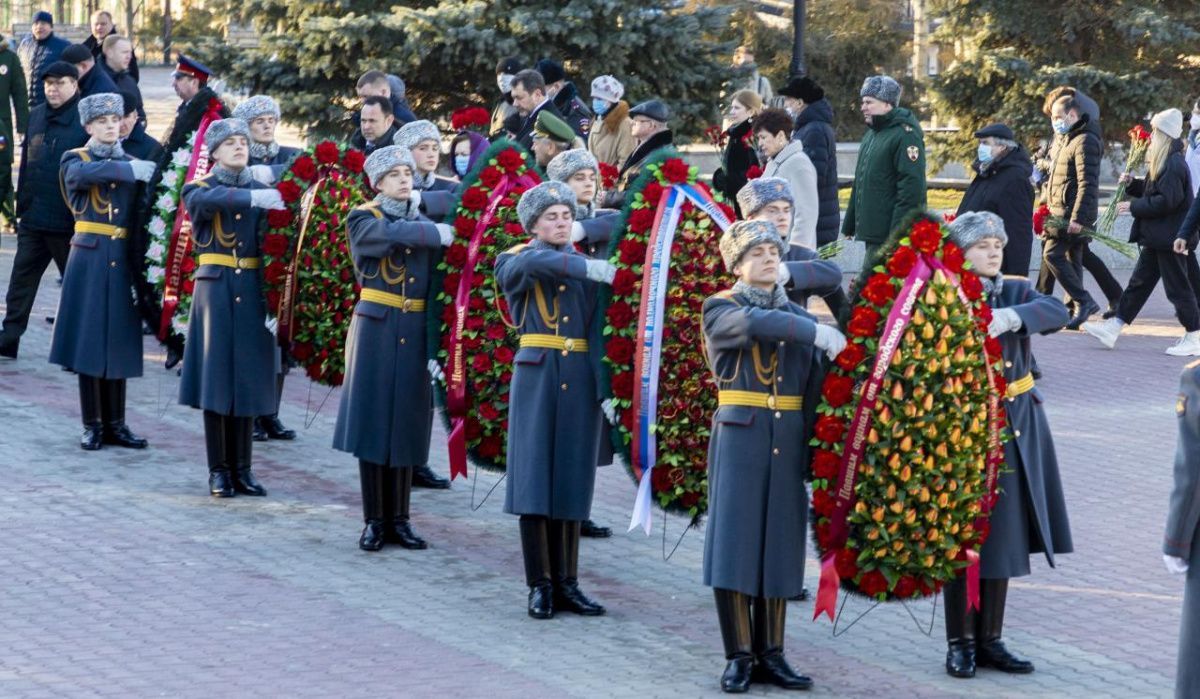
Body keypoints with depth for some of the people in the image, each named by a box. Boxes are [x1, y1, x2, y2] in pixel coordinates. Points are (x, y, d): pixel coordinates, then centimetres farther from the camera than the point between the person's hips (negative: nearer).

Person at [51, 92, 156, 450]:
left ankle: (115, 423, 11)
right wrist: (131, 170, -25)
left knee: (118, 342, 5)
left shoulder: (134, 164, 13)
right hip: (89, 259, -3)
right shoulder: (75, 160, 4)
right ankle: (93, 425, 5)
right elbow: (84, 174, -22)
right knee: (89, 340, -2)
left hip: (123, 262, 3)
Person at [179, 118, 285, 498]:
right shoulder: (198, 190, 2)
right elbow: (207, 200, -24)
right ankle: (219, 470, 5)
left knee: (247, 379, 3)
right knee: (216, 378, -2)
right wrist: (251, 197, -38)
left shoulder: (262, 192, 10)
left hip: (252, 294, 2)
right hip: (215, 292, -2)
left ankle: (242, 469, 11)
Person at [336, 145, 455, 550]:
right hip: (376, 331, -3)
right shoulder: (363, 221, 1)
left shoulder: (425, 222, 13)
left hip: (415, 335, 3)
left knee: (406, 426, 4)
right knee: (373, 424, -2)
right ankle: (374, 521, 4)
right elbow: (391, 235, -22)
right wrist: (436, 234, -14)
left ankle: (398, 520, 11)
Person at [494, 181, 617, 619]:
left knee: (571, 482, 4)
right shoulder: (513, 263, 4)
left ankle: (567, 584, 10)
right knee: (534, 480, -4)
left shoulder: (587, 264, 11)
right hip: (536, 380, -2)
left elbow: (599, 331, 4)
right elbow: (534, 262, -22)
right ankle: (540, 585, 2)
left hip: (579, 382, 2)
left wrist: (606, 386, -6)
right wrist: (589, 268, -30)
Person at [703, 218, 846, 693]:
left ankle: (771, 655, 12)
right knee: (734, 543, -5)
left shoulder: (798, 316, 14)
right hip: (740, 438, -4)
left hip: (788, 443, 4)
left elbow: (813, 388, 8)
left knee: (780, 546, 5)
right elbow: (754, 323, -21)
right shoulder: (720, 309, 2)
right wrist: (816, 332, -27)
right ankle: (739, 656, 2)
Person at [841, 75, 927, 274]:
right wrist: (849, 225, 23)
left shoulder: (905, 134, -12)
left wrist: (898, 234, -23)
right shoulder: (872, 134, 19)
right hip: (870, 231, 10)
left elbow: (911, 187, -19)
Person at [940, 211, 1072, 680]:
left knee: (1004, 535, 11)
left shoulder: (1017, 291, 7)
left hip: (1016, 428, 5)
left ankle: (990, 640, 20)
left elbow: (1056, 312, -14)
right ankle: (960, 643, 11)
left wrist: (1014, 316, -32)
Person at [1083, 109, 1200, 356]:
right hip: (1156, 238, 10)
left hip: (1170, 238, -10)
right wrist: (1133, 184, 6)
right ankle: (1113, 328, 16)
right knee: (1139, 282, 12)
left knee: (1178, 287, -2)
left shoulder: (1174, 164, -18)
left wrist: (1134, 206, -17)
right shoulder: (1163, 161, 13)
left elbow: (1167, 200, -24)